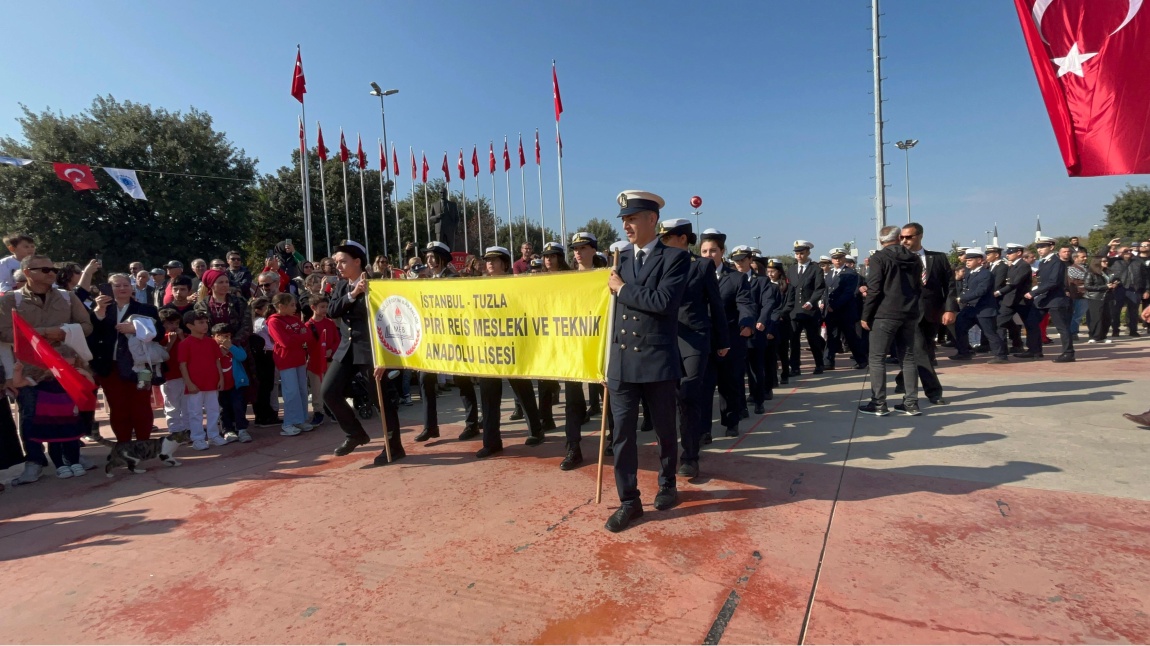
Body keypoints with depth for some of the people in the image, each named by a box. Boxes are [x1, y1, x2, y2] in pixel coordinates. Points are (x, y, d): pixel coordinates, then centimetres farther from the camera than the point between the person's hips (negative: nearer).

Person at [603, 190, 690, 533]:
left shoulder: (676, 257, -5)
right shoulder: (620, 258, 10)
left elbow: (663, 301, -20)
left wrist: (622, 288, -11)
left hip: (658, 361, -4)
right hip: (621, 361, 4)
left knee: (664, 431, 13)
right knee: (623, 433, 5)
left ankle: (667, 485, 37)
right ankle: (629, 501, 18)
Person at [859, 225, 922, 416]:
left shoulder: (879, 257, -7)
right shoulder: (914, 259, 12)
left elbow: (874, 289, -13)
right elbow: (919, 288, 17)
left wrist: (866, 315, -8)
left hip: (885, 314, -6)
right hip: (909, 314, 6)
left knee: (877, 359, -1)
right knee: (908, 358, 11)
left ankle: (879, 404, -1)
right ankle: (911, 403, 13)